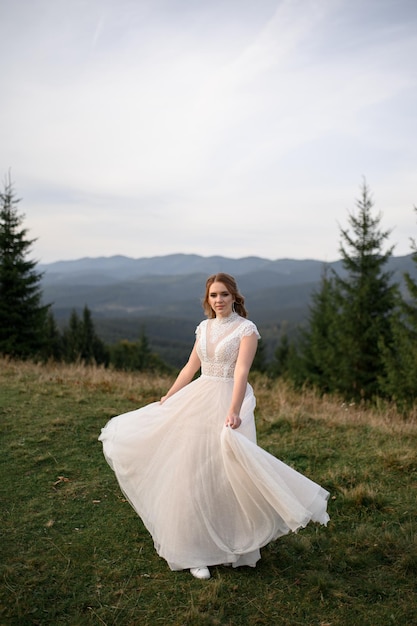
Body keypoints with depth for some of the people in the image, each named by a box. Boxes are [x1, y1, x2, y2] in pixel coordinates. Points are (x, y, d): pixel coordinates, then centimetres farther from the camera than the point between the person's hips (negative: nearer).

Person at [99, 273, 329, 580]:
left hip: (227, 401, -6)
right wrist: (166, 399, 19)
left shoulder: (246, 328, -7)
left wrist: (233, 411, -29)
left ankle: (232, 545, 21)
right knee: (193, 475, 8)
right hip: (197, 401, 6)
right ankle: (198, 550, 21)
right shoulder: (204, 327, 11)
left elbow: (241, 372, -18)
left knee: (226, 475, -1)